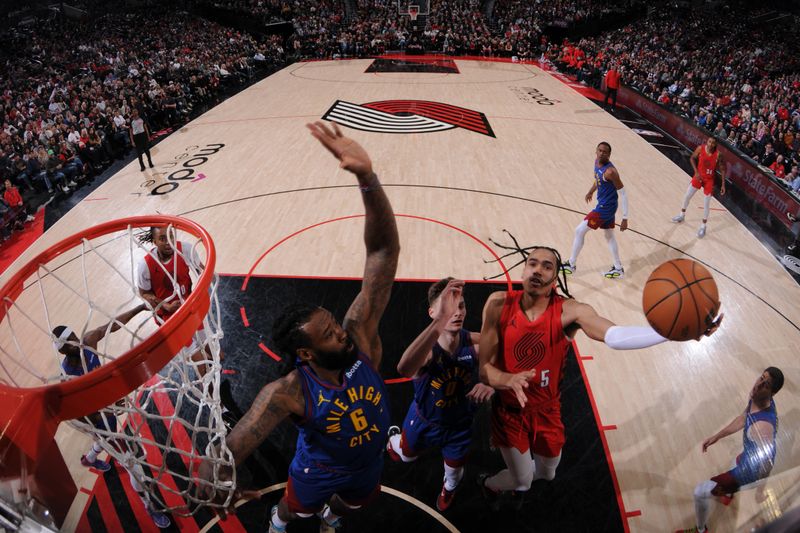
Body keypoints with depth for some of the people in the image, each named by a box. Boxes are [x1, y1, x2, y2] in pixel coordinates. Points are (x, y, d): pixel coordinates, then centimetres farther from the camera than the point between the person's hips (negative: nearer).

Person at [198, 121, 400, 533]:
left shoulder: (360, 336, -35)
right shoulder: (289, 394, -39)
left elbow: (384, 250, -46)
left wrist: (367, 176, -58)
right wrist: (211, 474, -66)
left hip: (368, 464, 3)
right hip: (319, 471, -3)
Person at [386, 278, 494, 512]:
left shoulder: (475, 344, -30)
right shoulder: (427, 348, -40)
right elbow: (404, 369, -64)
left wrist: (492, 384, -43)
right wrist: (440, 320, -76)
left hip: (459, 424, 2)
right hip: (425, 420, -2)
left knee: (454, 469, 28)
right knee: (406, 456, 30)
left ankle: (449, 488, 65)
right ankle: (394, 437, 66)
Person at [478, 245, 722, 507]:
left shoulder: (568, 311, -21)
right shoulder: (499, 304, -21)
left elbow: (615, 336, -40)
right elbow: (484, 365, -20)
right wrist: (508, 380, -41)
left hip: (546, 411, 2)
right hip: (509, 410, -2)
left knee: (546, 474, 25)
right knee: (522, 482, 11)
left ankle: (516, 481, 61)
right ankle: (488, 483, 47)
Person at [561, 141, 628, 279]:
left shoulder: (610, 171, -27)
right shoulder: (597, 162, -1)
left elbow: (623, 194, -23)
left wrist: (625, 218, -23)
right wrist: (591, 191, 37)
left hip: (605, 207, -10)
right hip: (606, 205, 10)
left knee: (579, 231, -2)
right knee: (609, 236, 19)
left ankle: (571, 265, 11)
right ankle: (618, 269, 31)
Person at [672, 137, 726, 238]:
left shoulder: (718, 154, -22)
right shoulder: (700, 148, -17)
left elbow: (722, 169, -10)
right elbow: (692, 158, 0)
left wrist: (723, 184, -11)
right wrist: (696, 171, -12)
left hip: (709, 180, -3)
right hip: (698, 176, 3)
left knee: (706, 204, 1)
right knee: (687, 196, 13)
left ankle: (703, 226, 15)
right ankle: (682, 216, 38)